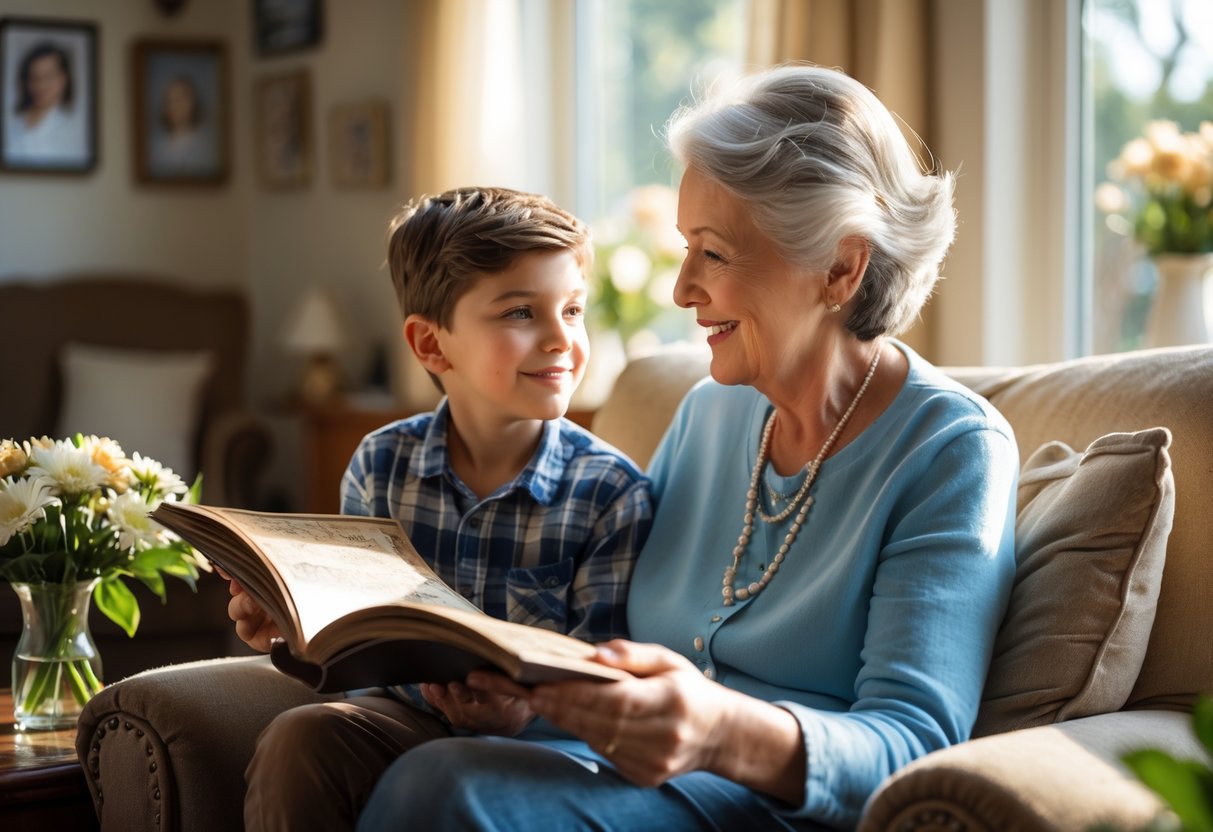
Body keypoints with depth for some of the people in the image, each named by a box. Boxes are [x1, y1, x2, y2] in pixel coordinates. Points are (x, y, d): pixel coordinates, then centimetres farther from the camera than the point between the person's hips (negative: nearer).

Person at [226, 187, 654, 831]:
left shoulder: (612, 493, -9)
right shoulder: (381, 465, 2)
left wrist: (523, 710, -33)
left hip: (537, 733, -3)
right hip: (410, 713, 4)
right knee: (298, 738, -25)